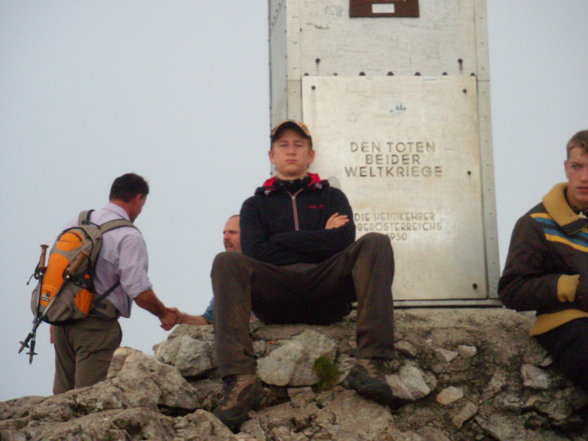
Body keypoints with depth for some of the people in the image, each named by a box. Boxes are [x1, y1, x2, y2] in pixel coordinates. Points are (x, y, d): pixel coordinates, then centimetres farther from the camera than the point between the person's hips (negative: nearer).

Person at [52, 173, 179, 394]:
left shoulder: (77, 222, 11)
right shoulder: (129, 237, -10)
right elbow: (139, 292, -16)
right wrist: (164, 314, 2)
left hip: (61, 319, 7)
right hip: (96, 326, -7)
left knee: (63, 394, 15)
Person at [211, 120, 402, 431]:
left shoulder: (331, 197, 24)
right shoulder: (255, 204, 23)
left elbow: (344, 240, 1)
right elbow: (255, 252, 1)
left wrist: (280, 239, 2)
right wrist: (319, 239, 3)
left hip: (327, 296, 1)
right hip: (275, 296, 0)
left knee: (375, 244, -23)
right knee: (227, 262, -28)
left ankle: (369, 364, -38)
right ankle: (241, 380, -43)